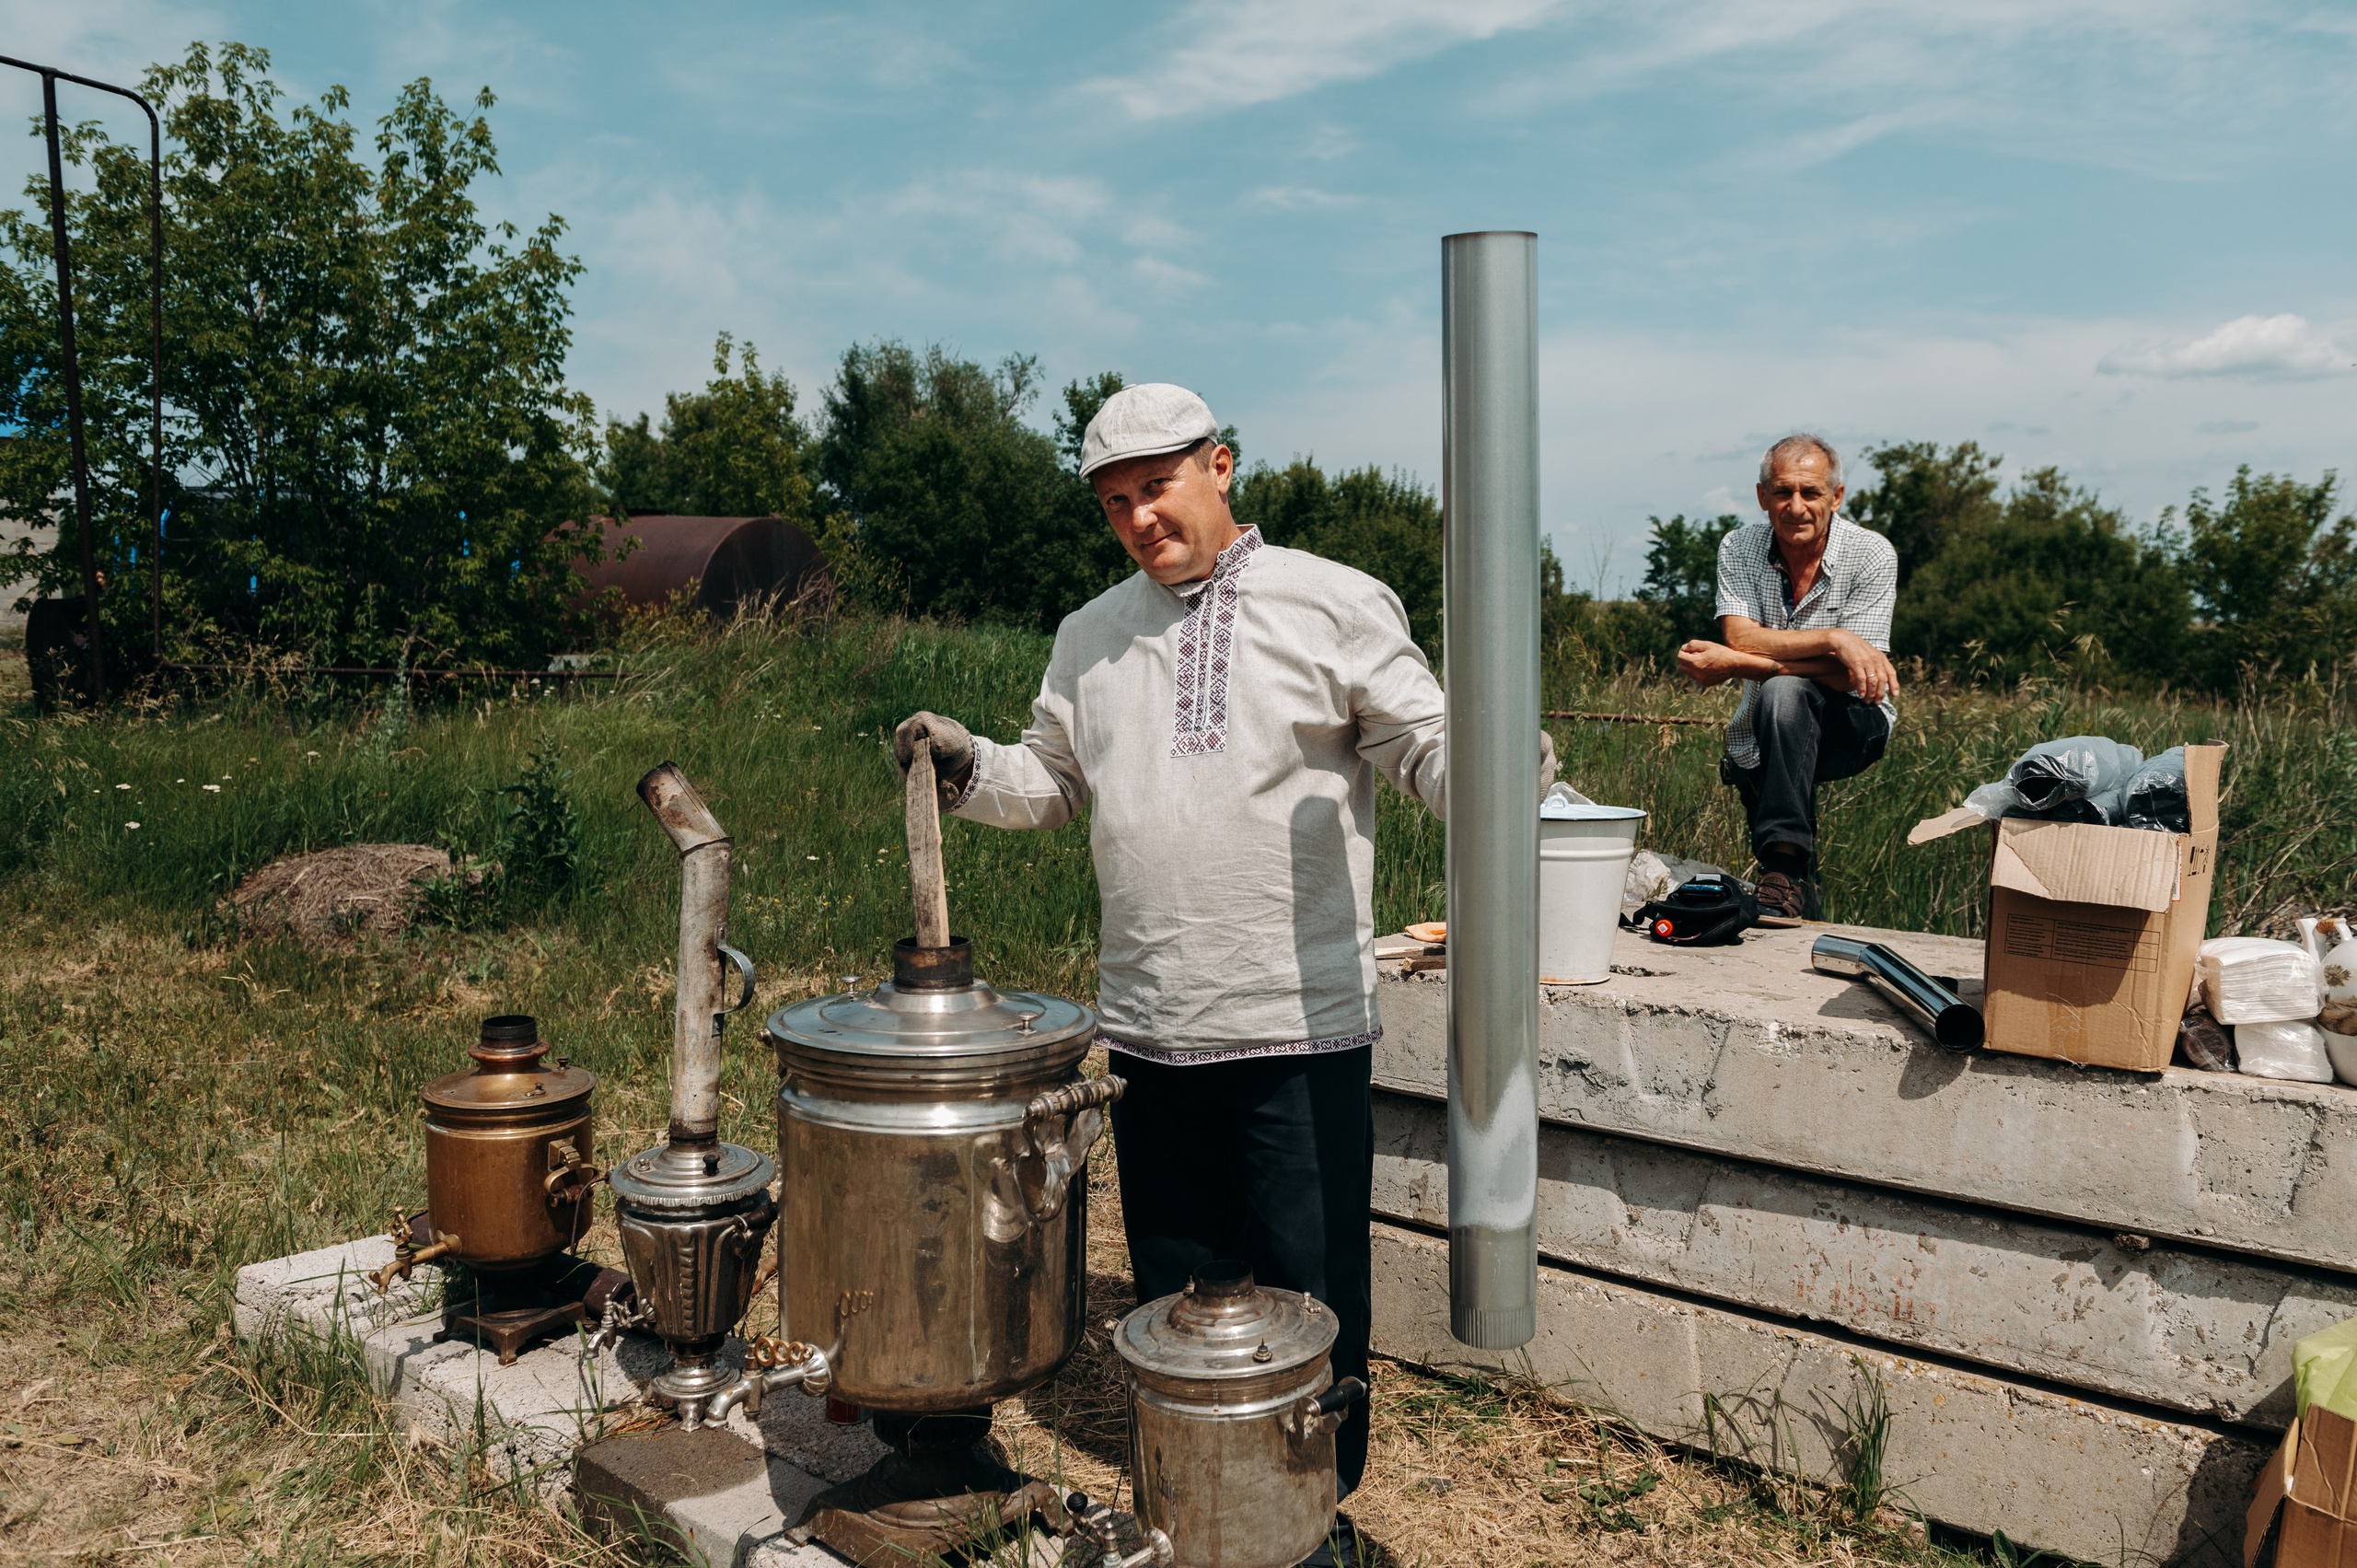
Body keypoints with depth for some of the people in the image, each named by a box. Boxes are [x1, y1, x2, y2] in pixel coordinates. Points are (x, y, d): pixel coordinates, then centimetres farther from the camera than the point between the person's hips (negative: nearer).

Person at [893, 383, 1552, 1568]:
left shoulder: (1334, 604, -2)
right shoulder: (1089, 637, 12)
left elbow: (1430, 749, -5)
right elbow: (1053, 782, 18)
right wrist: (968, 768, 0)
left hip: (1300, 1029, -4)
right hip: (1148, 1028, 5)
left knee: (1308, 1291, 6)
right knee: (1173, 1290, 17)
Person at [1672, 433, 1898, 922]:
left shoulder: (1871, 555, -13)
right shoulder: (1739, 548, -4)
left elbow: (1847, 675, -20)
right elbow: (1741, 638, -19)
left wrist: (1736, 664, -27)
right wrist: (1832, 638, -30)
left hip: (1853, 727, -3)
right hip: (1761, 741, 4)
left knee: (1784, 693, -34)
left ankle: (1786, 866, -35)